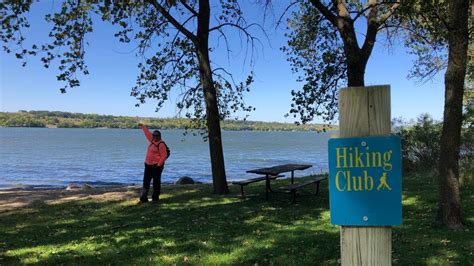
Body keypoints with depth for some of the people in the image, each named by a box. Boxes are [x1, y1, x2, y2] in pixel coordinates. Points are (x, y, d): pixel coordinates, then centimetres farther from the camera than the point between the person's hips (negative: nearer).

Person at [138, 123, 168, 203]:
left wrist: (159, 164, -21)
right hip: (148, 165, 8)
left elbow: (164, 156, -16)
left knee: (156, 182, -1)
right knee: (146, 181, 8)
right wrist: (143, 127, 41)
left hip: (156, 166, -8)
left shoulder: (161, 144, -12)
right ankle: (143, 198, 12)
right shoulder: (152, 140, 12)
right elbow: (148, 133, 29)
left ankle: (155, 198, 7)